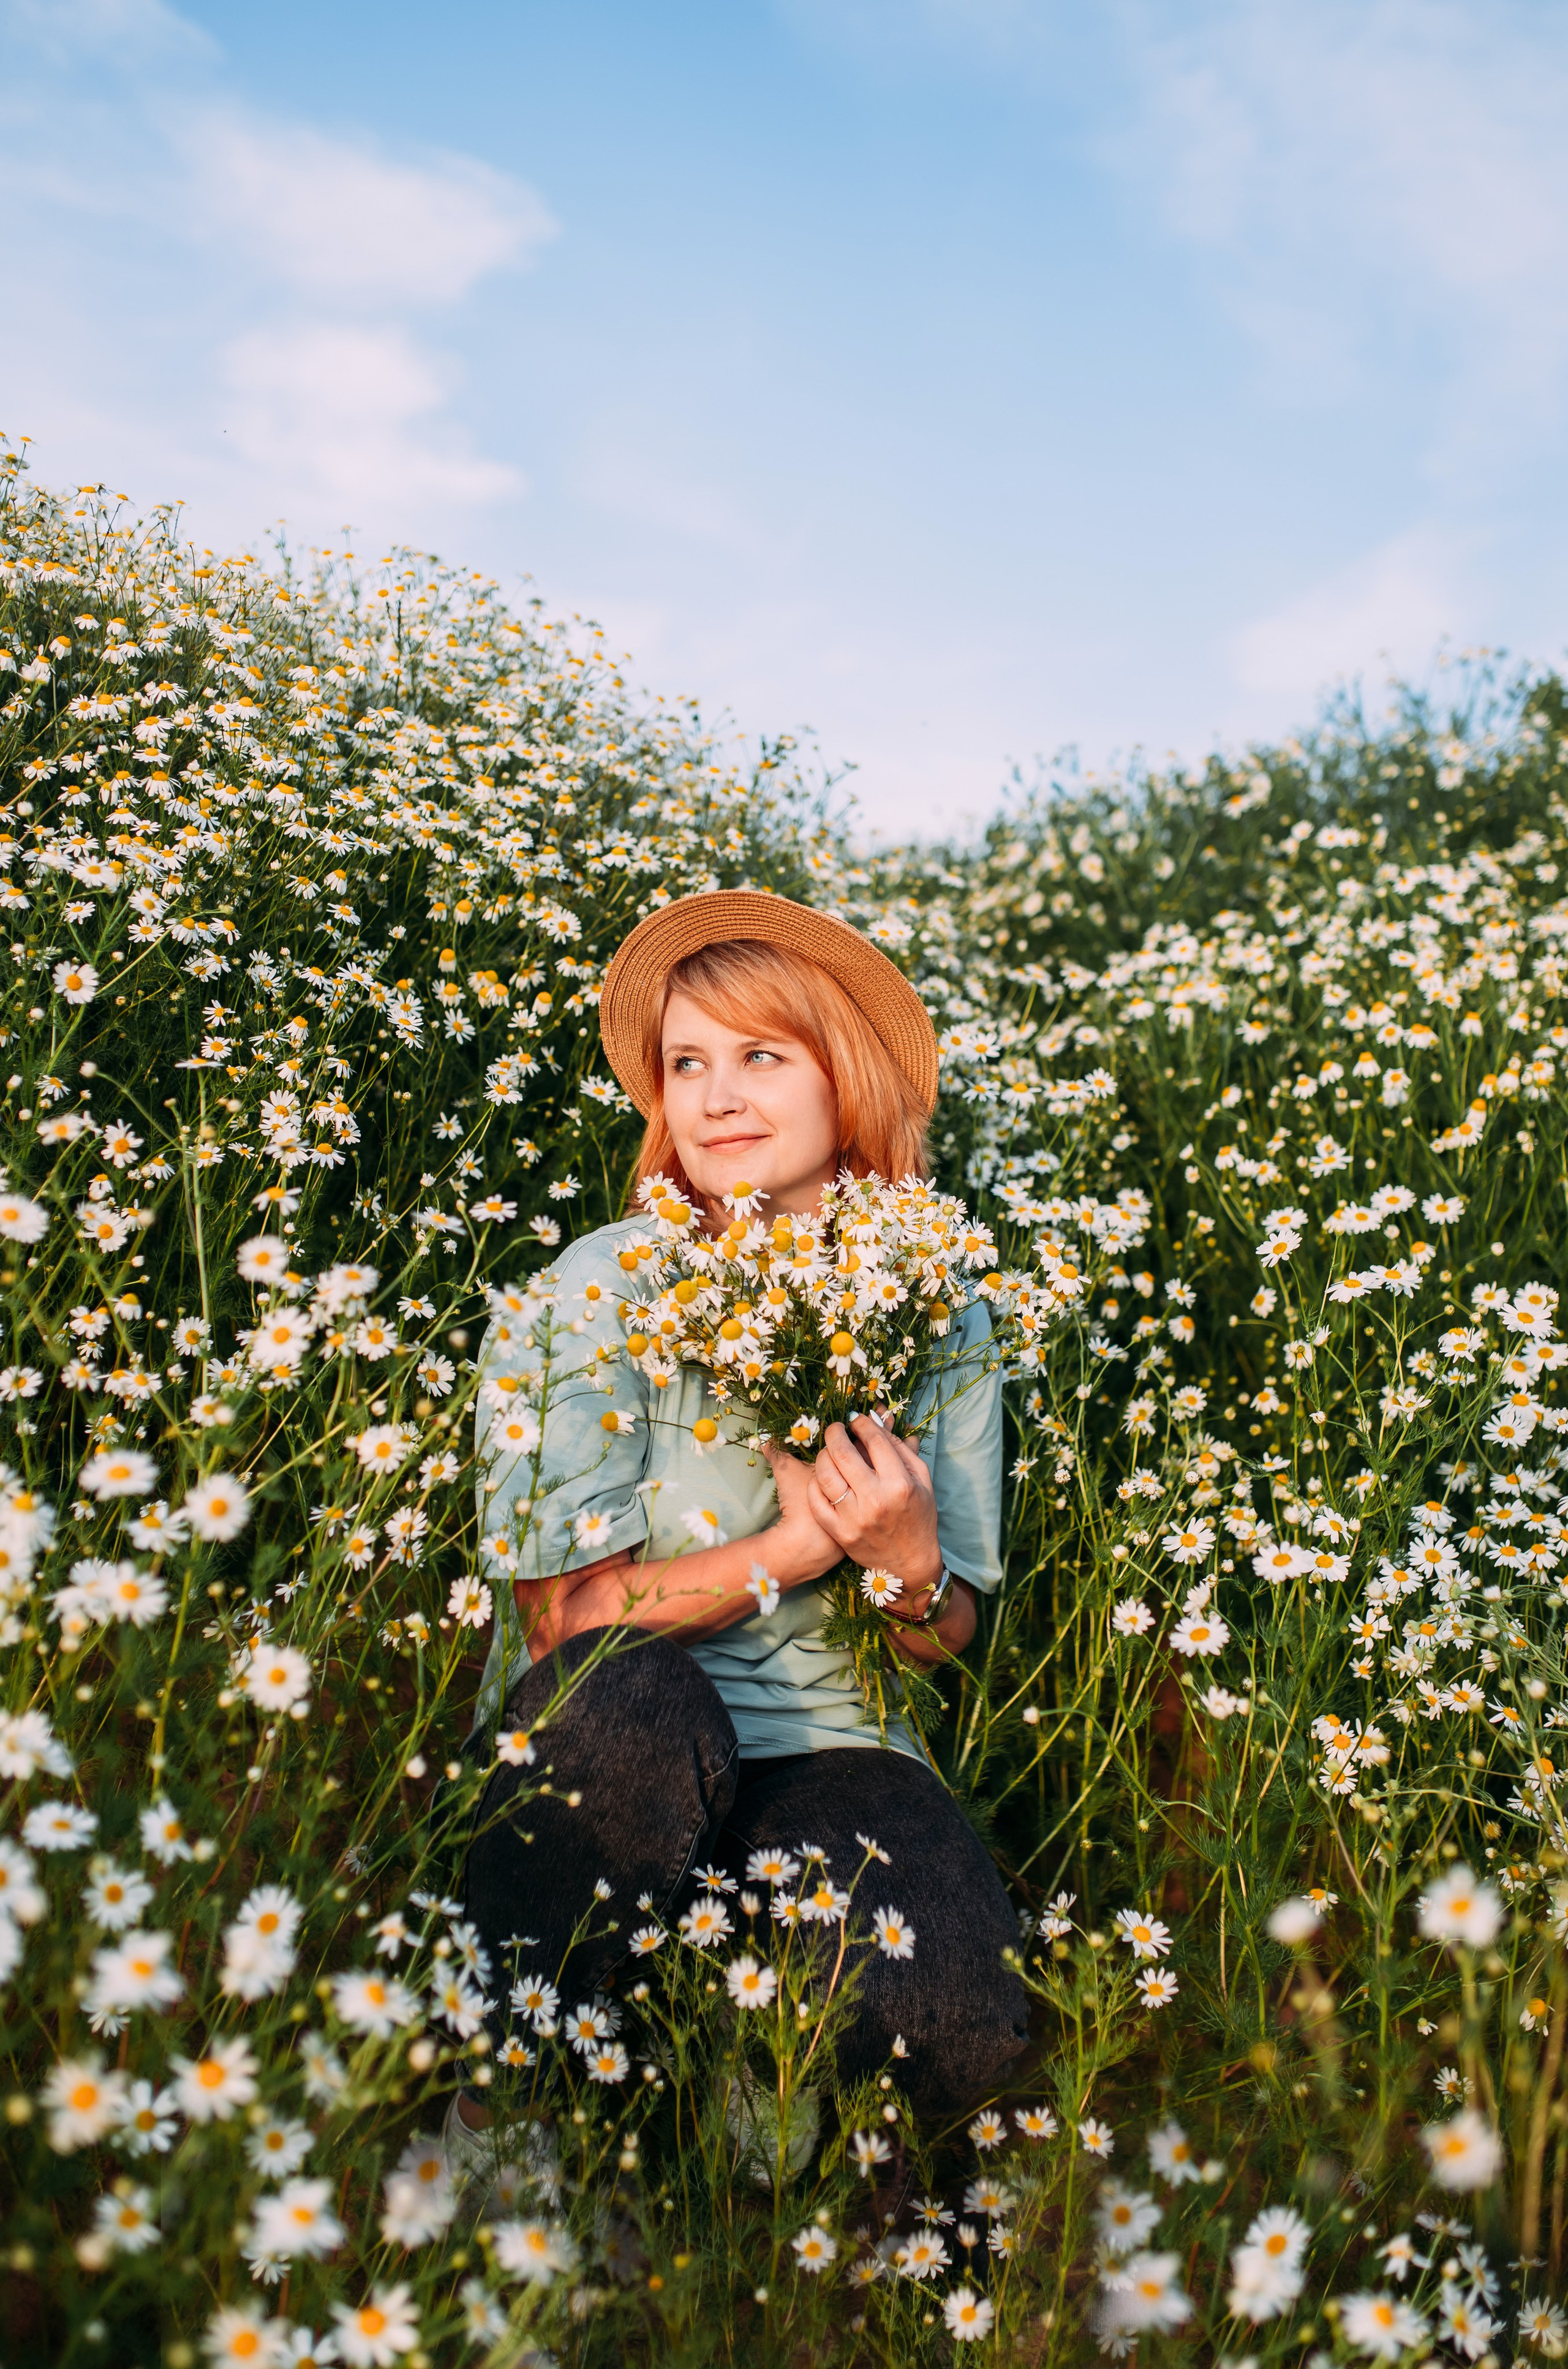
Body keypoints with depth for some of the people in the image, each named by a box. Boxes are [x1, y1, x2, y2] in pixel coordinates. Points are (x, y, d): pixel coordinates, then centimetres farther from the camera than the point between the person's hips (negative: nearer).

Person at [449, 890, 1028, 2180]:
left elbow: (948, 1646, 9)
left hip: (828, 1748, 3)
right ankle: (511, 2100, -15)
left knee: (957, 2029, -26)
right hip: (601, 1753, -2)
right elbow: (564, 1614, -11)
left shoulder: (938, 1319, 2)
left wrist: (912, 1566, -15)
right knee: (636, 1700, -38)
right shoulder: (597, 1294, -9)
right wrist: (795, 1546, -18)